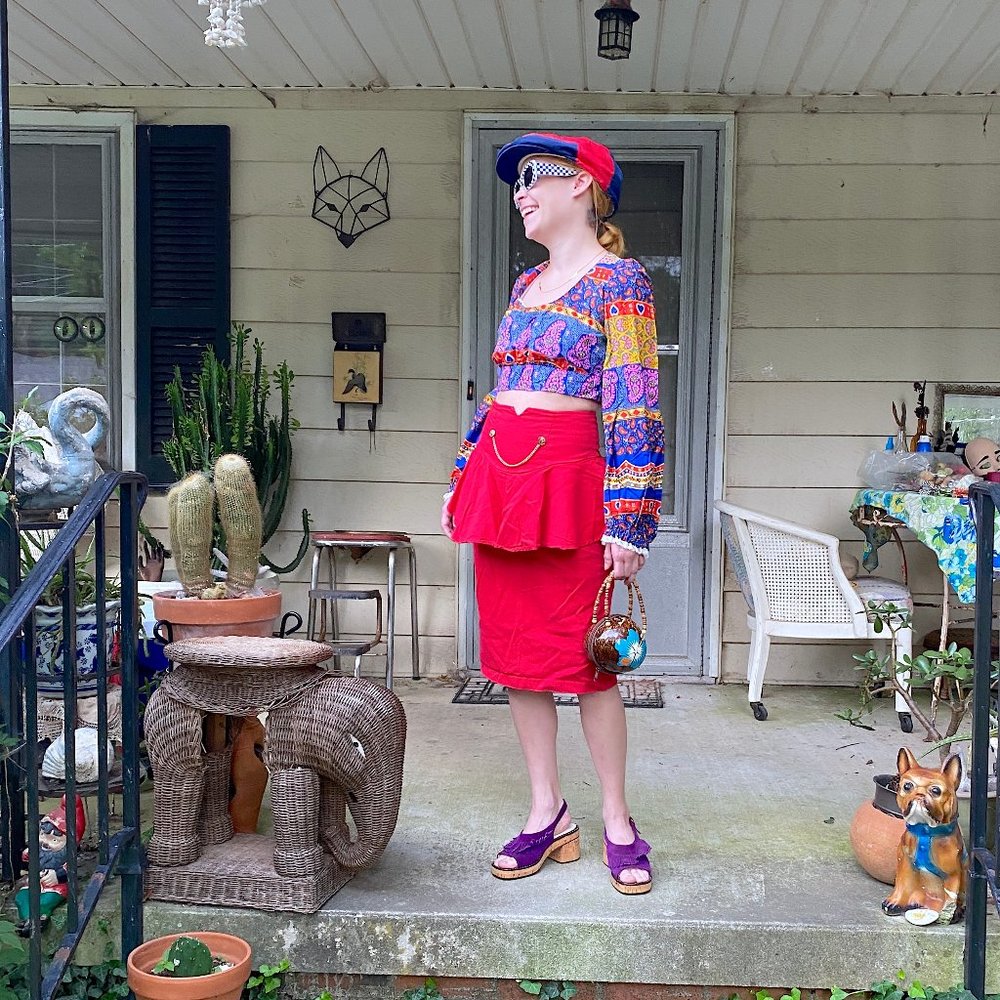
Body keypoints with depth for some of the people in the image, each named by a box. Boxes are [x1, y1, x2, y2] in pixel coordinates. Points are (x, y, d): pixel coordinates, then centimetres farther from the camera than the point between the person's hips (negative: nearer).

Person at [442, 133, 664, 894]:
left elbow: (634, 407, -13)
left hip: (566, 478, -7)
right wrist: (464, 478, 18)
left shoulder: (619, 281, -6)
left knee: (581, 657, -1)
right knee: (514, 654, 9)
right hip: (500, 477, 7)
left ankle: (618, 823, 15)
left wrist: (627, 522, -18)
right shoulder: (526, 284, 17)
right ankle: (548, 814, 21)